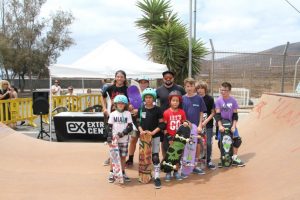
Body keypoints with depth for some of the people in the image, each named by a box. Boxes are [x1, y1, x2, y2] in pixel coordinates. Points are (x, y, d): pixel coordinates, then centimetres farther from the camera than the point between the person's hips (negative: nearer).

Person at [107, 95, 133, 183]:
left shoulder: (128, 113, 2)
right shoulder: (113, 114, 3)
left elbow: (130, 127, -5)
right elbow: (109, 127, 1)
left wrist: (121, 134, -15)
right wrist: (109, 139, -7)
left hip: (124, 140, 1)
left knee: (123, 157, 8)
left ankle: (123, 173, 21)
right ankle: (111, 173, 15)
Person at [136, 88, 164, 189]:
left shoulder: (157, 110, -5)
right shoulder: (141, 109, 2)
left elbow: (161, 124, -5)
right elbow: (138, 122, 6)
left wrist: (153, 132, -16)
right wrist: (141, 131, -11)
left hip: (155, 136, -3)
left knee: (155, 157, -6)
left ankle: (157, 177, -1)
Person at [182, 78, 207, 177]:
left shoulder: (199, 98, 0)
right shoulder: (182, 98, -1)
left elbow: (201, 113, 2)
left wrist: (200, 125, -5)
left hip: (196, 126, 1)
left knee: (198, 146, 7)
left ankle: (195, 165, 25)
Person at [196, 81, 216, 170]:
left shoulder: (210, 99, -1)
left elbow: (213, 112, 0)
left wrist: (206, 121, -11)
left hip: (208, 125, -1)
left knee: (208, 143, 0)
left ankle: (208, 160, 16)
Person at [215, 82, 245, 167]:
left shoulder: (233, 100, -5)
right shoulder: (219, 100, -8)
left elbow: (235, 114, -2)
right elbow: (217, 114, -10)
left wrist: (234, 125, -11)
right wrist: (220, 125, -19)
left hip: (231, 123, 1)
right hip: (221, 123, -1)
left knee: (237, 139, -7)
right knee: (220, 141, -2)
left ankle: (234, 158, 8)